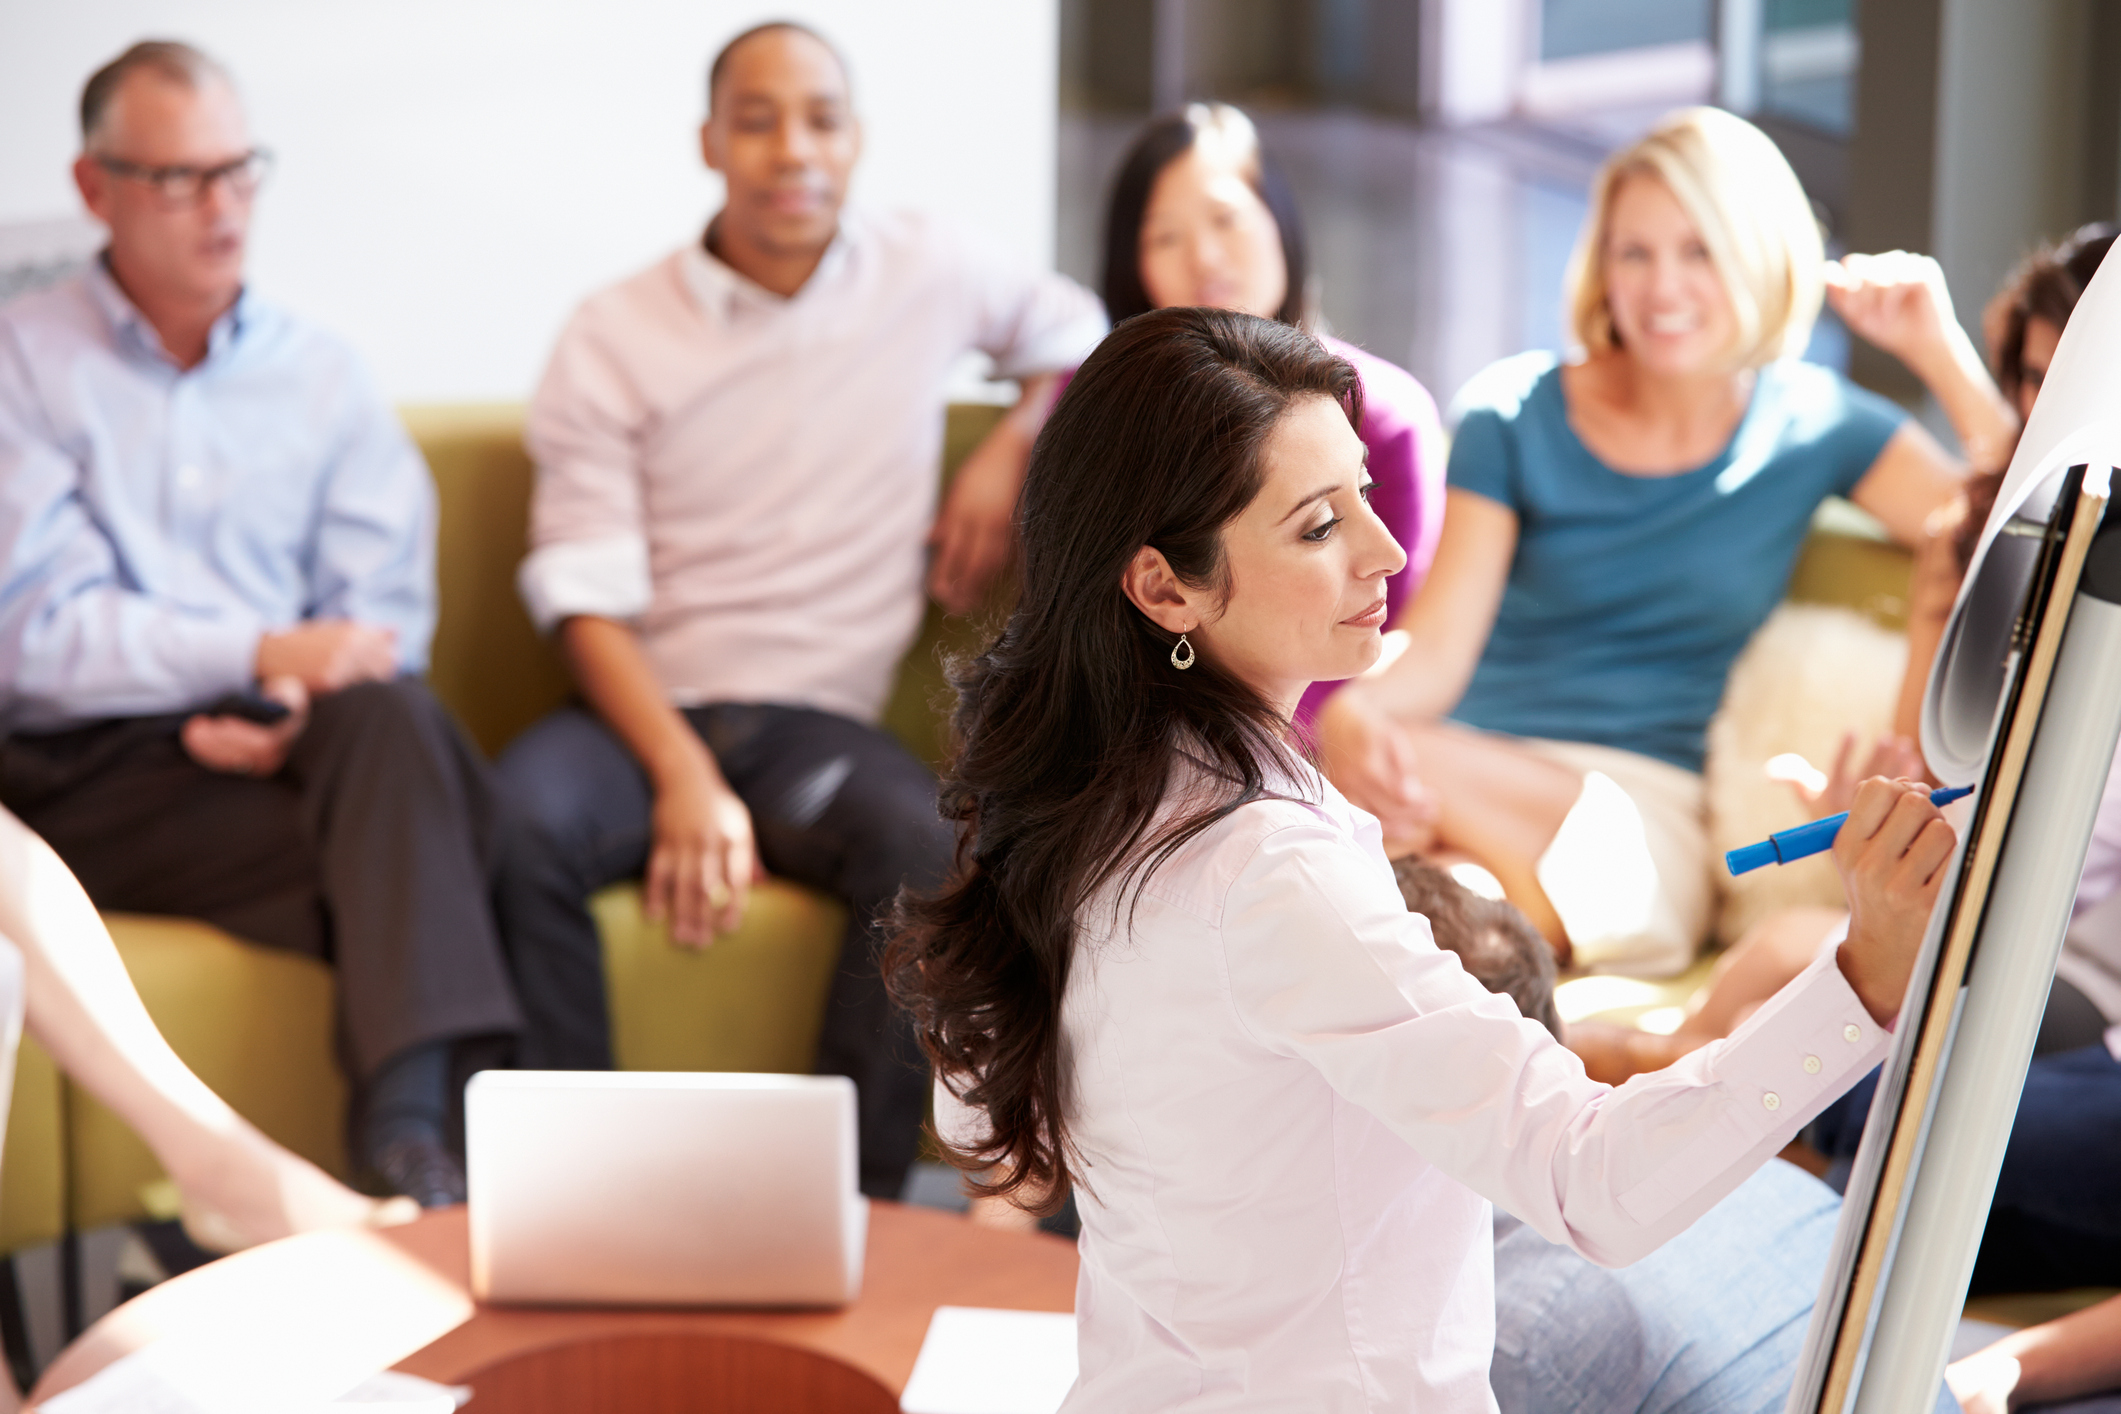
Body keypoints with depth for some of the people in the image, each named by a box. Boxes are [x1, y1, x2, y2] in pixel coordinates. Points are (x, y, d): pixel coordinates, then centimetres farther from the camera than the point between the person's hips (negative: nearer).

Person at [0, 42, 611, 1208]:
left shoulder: (320, 372, 17)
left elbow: (386, 612, 7)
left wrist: (297, 705, -15)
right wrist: (261, 652, -17)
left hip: (286, 749, 4)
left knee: (385, 717, -34)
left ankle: (410, 1138, -38)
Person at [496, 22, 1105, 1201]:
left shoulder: (929, 273, 10)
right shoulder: (617, 337, 4)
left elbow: (1078, 331, 30)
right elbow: (587, 597, -2)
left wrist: (1014, 450, 7)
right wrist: (684, 775, -19)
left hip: (821, 718, 1)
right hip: (644, 707, -1)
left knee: (936, 851, -34)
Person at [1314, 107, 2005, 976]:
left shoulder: (1810, 423, 8)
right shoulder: (1516, 415, 6)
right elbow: (1436, 645, -4)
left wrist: (1945, 352, -8)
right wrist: (1350, 715, -27)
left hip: (1647, 811, -1)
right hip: (1476, 761, 2)